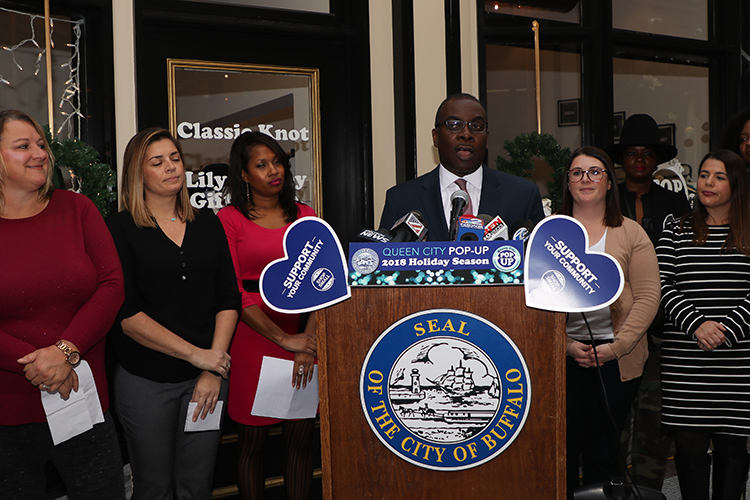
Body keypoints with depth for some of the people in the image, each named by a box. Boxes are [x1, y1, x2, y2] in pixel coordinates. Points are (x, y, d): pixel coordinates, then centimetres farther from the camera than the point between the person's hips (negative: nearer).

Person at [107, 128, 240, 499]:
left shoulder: (207, 223, 10)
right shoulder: (120, 228, -2)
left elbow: (229, 300, 6)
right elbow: (126, 313, -10)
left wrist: (214, 369, -6)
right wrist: (197, 354, -13)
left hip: (208, 374, 3)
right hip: (144, 380, -3)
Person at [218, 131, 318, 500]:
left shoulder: (304, 216, 11)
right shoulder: (230, 219, 0)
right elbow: (233, 292, -7)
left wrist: (308, 339, -14)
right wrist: (283, 339, -14)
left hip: (302, 334, 3)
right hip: (252, 334, -3)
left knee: (301, 438, 6)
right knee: (252, 441, 6)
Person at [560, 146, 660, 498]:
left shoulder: (631, 234, 8)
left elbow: (647, 297, 0)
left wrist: (616, 347, -10)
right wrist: (565, 344, -10)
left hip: (615, 358, 0)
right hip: (560, 354, 0)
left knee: (603, 451, 4)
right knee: (562, 449, 1)